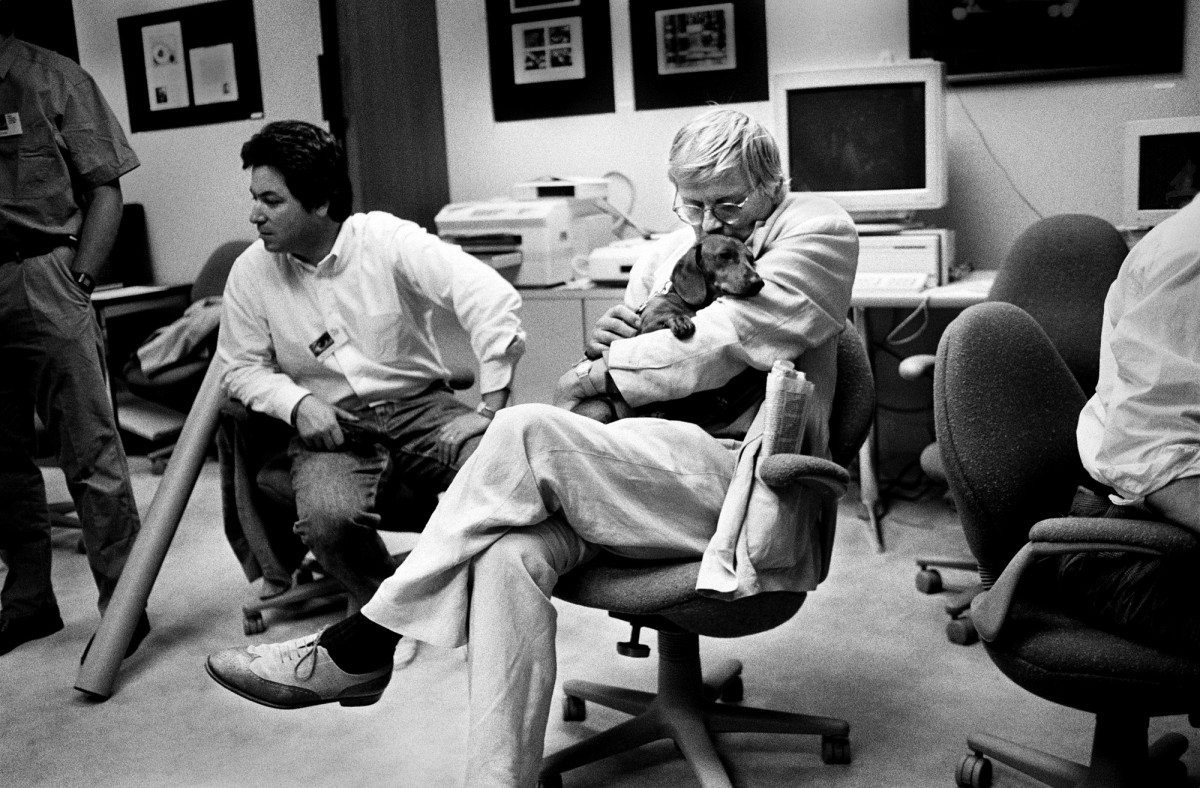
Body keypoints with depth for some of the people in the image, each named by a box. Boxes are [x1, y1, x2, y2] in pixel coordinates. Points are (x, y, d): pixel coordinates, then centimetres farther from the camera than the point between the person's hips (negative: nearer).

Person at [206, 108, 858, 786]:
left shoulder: (820, 232, 3)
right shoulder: (668, 252, 21)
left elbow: (729, 338, -12)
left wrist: (601, 371, -4)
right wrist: (610, 342, 0)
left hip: (740, 475, -6)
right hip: (649, 473, 6)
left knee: (527, 431, -27)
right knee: (510, 553, -27)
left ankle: (361, 649, -16)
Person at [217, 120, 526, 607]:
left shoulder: (387, 239, -10)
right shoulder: (251, 272, 1)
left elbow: (491, 296, -19)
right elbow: (242, 367, 10)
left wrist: (493, 406, -25)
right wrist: (298, 403, -12)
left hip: (422, 406, -1)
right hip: (330, 425, 2)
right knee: (327, 517, -31)